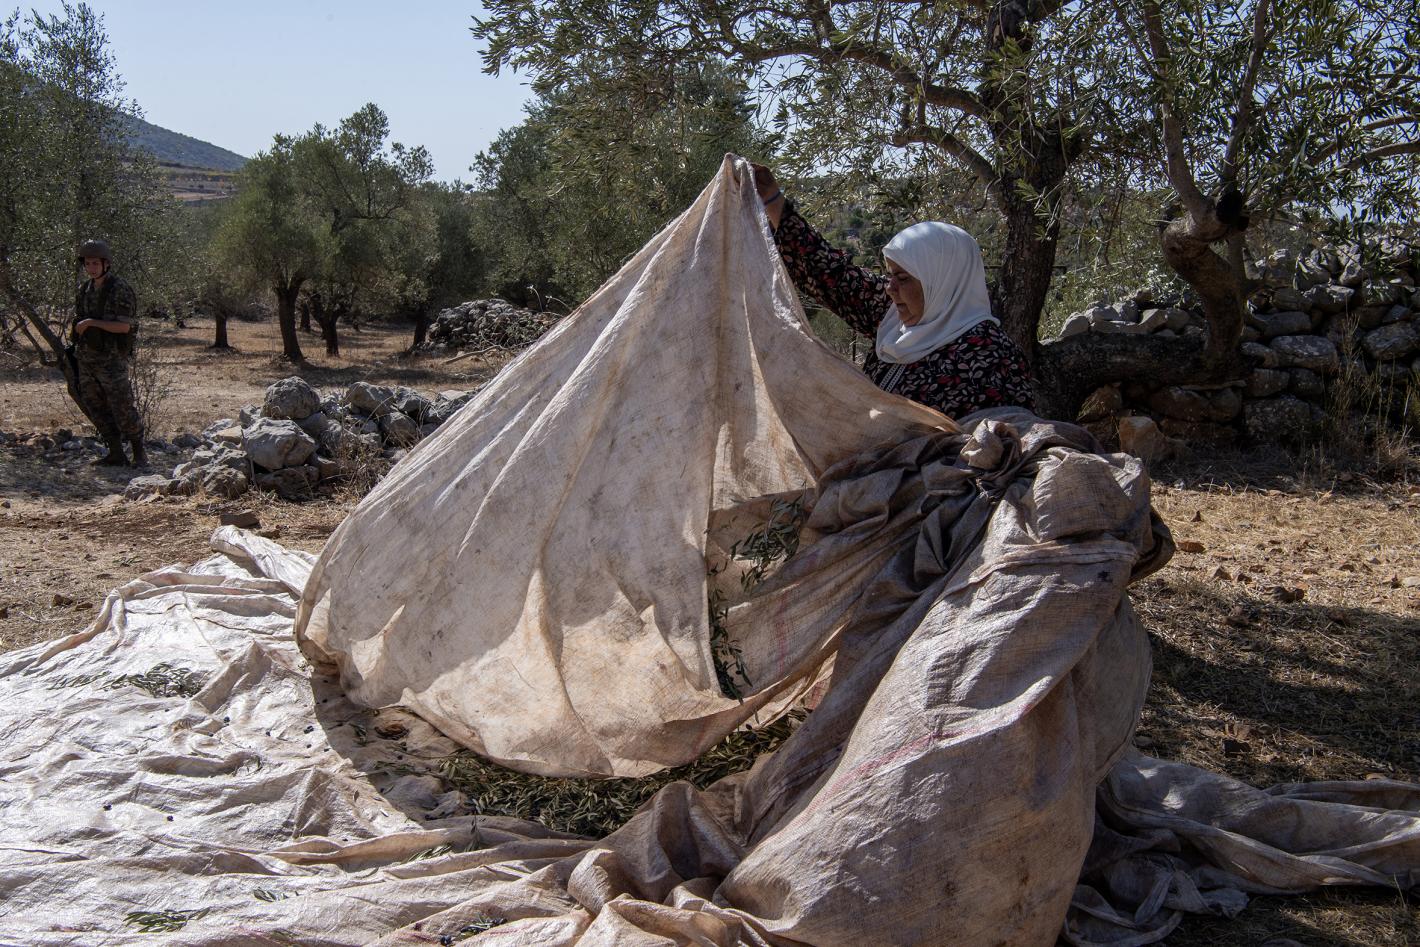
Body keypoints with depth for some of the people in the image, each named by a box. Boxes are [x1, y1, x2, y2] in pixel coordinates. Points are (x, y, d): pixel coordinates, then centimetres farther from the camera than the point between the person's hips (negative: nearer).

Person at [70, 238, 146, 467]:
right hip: (86, 360, 7)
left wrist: (91, 322, -19)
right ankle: (116, 454, 15)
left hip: (111, 360, -7)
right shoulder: (85, 289, 9)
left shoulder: (120, 289, -12)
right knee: (96, 409, 8)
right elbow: (79, 322, 19)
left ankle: (139, 452, 10)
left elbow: (124, 326, -19)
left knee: (122, 408, -5)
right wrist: (78, 350, 18)